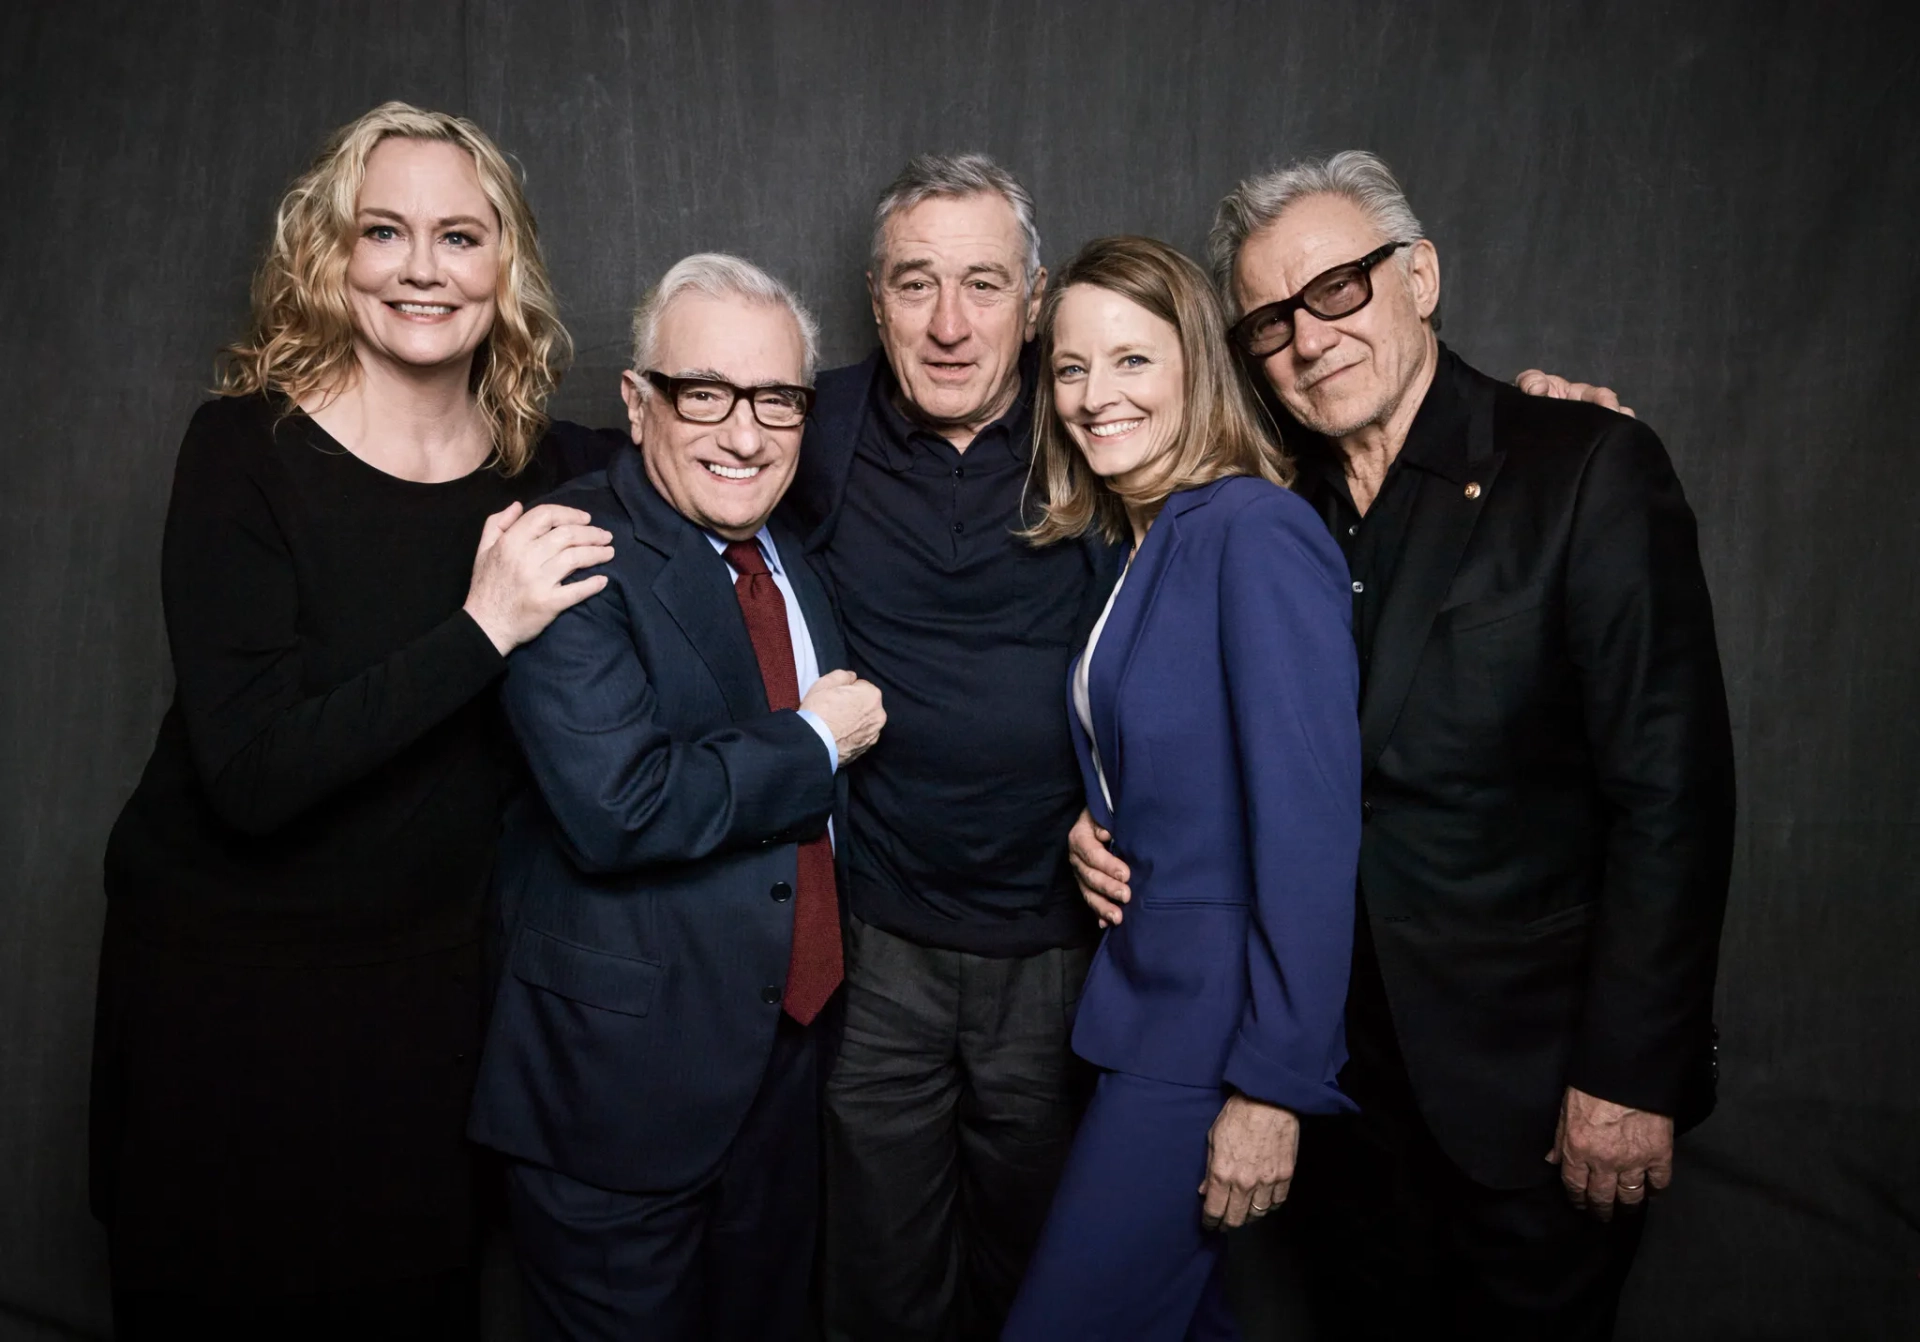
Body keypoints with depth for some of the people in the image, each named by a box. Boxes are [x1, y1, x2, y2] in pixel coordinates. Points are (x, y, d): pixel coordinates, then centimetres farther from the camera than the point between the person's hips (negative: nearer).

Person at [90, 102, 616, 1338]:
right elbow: (250, 772, -24)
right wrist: (481, 628, -29)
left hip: (429, 973, 3)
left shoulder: (536, 472, -4)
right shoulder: (248, 449, -15)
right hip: (222, 976, -3)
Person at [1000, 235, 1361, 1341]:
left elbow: (1312, 827, -22)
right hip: (1150, 995, 8)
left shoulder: (1258, 533, -17)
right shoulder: (1134, 545, 9)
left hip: (1219, 1021, -8)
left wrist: (1273, 1086, -21)